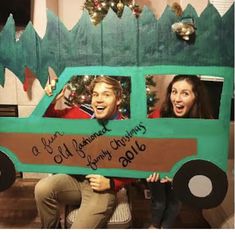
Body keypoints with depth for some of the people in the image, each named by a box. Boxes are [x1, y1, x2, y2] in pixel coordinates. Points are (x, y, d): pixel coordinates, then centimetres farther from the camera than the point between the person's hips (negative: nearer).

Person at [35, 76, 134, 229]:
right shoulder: (81, 114, -4)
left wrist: (111, 184, -19)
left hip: (102, 189, -4)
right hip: (76, 179, 4)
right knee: (42, 189, -19)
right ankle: (51, 228, 8)